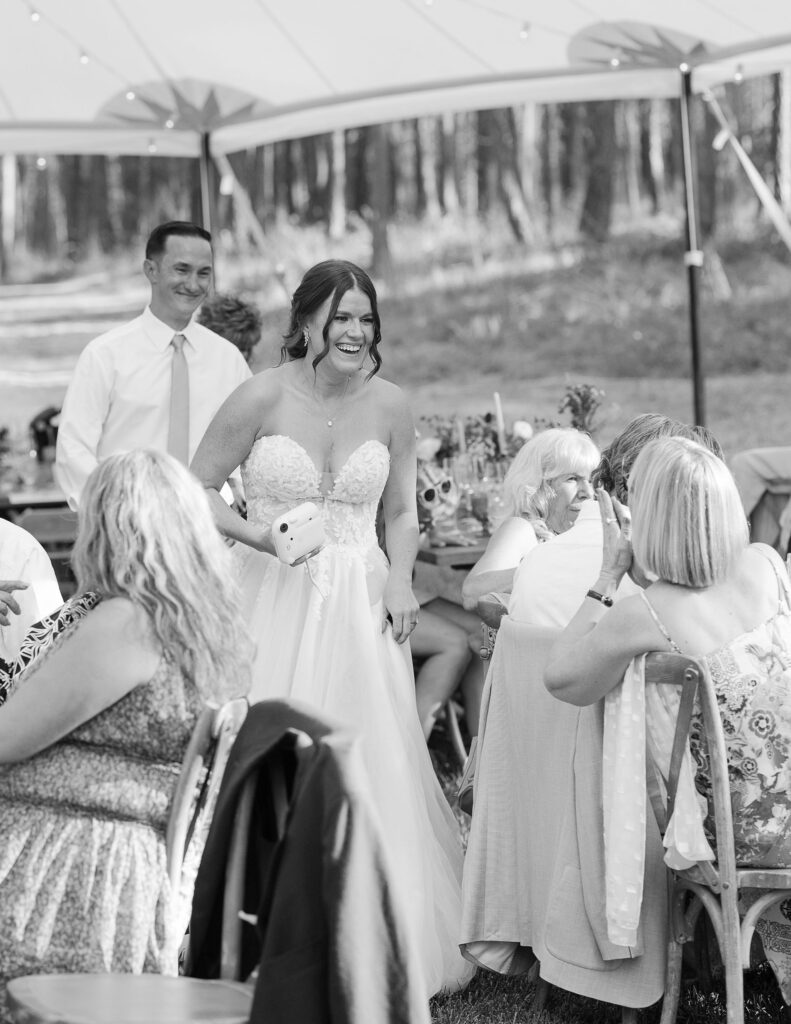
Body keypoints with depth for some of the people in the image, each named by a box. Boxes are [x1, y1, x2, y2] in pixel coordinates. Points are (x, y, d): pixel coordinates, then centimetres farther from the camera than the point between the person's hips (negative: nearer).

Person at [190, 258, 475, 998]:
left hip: (360, 606, 3)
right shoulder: (263, 397, -8)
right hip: (274, 602, -3)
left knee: (372, 767, 3)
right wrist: (258, 535, -16)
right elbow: (195, 489, -1)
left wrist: (400, 579, -3)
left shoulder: (389, 405, 2)